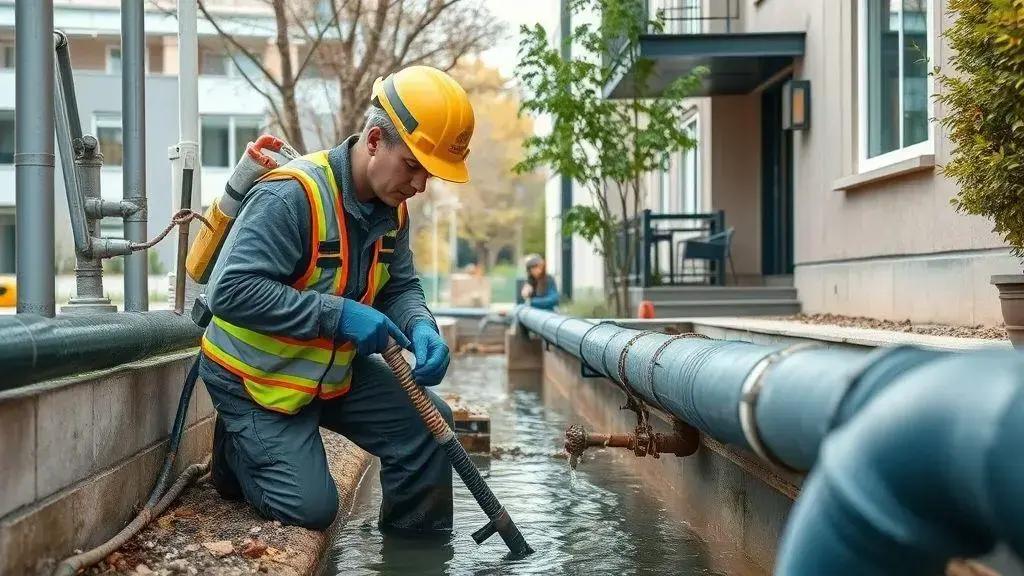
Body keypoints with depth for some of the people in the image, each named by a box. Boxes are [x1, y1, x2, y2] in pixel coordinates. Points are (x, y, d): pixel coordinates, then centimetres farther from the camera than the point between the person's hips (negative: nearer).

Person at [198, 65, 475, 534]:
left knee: (427, 421, -5)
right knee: (311, 508, -10)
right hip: (256, 376, -7)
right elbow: (231, 291, -34)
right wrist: (338, 315, -36)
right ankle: (237, 447, 20)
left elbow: (400, 287, 5)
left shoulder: (390, 209, -4)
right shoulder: (292, 196, -30)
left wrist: (421, 328, -19)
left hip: (333, 370, 7)